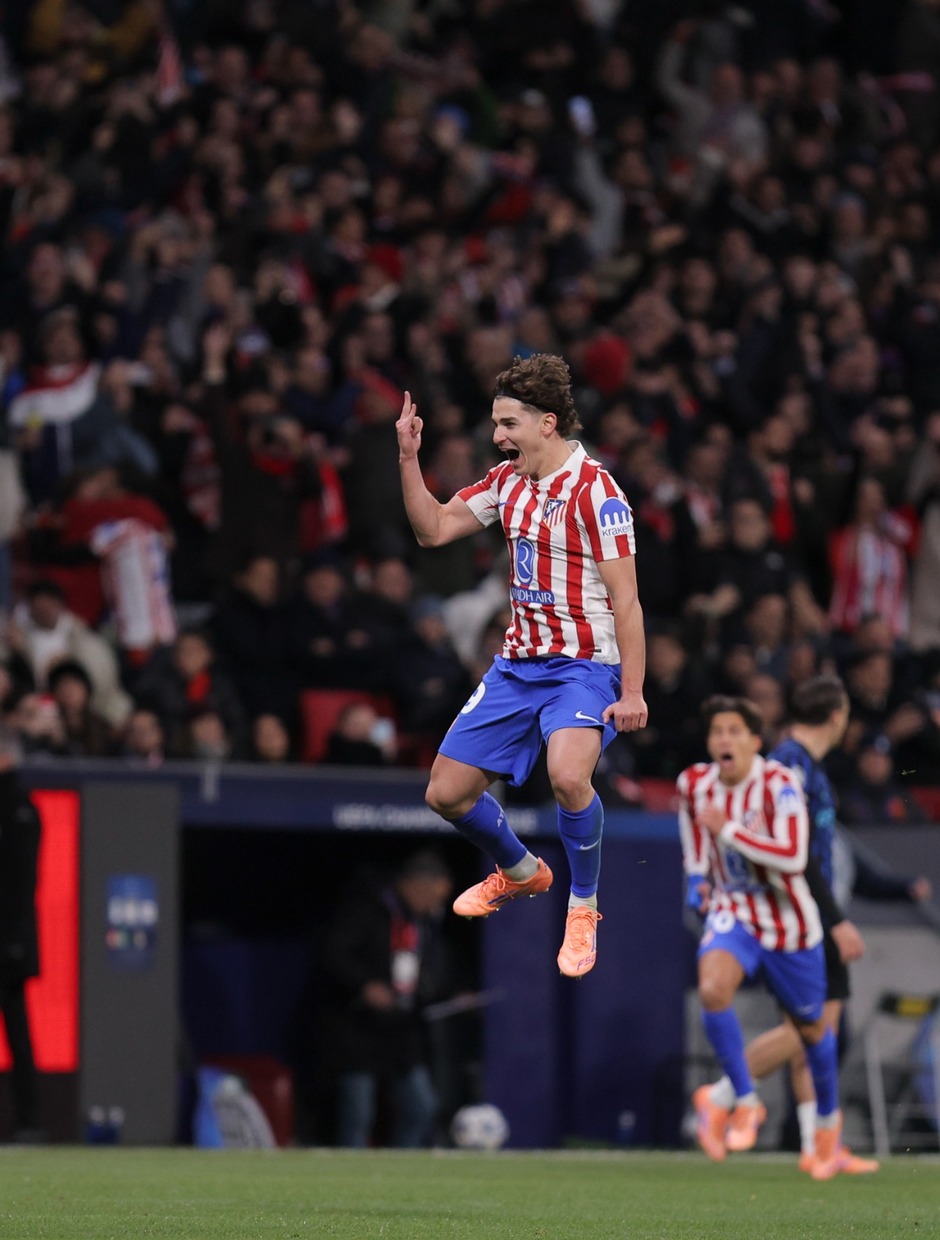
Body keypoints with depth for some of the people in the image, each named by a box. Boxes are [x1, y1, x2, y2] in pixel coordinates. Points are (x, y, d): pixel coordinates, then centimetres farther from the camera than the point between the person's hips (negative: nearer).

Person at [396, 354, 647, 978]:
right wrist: (409, 458, 2)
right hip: (518, 663, 8)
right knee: (447, 793, 7)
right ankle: (521, 872, 37)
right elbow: (433, 529, 16)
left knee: (568, 775, -35)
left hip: (584, 666, -8)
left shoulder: (594, 490, -16)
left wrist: (632, 693, -22)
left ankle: (584, 909, -12)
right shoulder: (507, 481, 7)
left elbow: (626, 601, -17)